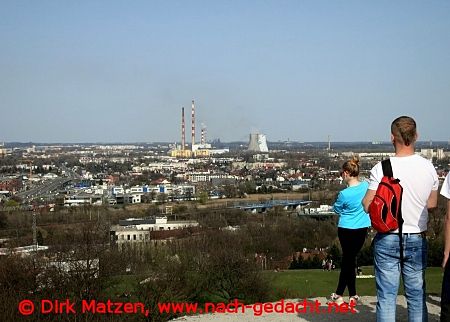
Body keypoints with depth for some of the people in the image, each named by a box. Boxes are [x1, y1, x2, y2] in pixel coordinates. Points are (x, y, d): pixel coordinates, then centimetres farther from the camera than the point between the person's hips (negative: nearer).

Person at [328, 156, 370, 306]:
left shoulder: (344, 194, -21)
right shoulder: (366, 186, -7)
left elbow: (337, 210, -2)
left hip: (346, 229, -4)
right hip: (362, 228, 4)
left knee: (348, 260, 10)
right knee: (349, 260, 13)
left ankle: (353, 294, 14)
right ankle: (339, 294, 21)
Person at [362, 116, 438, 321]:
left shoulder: (381, 169, -13)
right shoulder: (428, 168, -3)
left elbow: (368, 206, -11)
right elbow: (432, 204, 8)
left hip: (387, 239, -2)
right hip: (417, 240, 2)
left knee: (386, 296, 4)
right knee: (417, 296, 11)